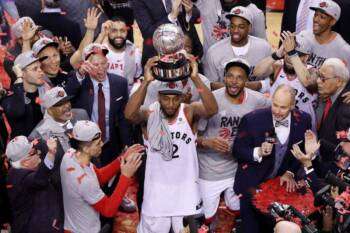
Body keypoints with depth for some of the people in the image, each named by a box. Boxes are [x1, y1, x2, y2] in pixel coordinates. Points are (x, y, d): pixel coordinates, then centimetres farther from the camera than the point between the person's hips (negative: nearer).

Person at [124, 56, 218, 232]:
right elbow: (129, 114, -30)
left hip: (186, 190, 1)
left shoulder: (190, 112, -8)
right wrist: (146, 82, -39)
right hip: (157, 191, 0)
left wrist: (195, 78, -38)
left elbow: (212, 109, -27)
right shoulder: (149, 115, -10)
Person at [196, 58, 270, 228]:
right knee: (207, 218, 9)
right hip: (210, 171, -3)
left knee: (236, 211, 19)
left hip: (238, 168, 3)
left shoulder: (257, 100, -11)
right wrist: (206, 142, -33)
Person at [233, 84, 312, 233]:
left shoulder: (303, 120, -7)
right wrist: (258, 152, -27)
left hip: (281, 182, 3)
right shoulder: (252, 119, -17)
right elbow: (237, 151, -10)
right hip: (252, 184, -2)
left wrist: (290, 172, -6)